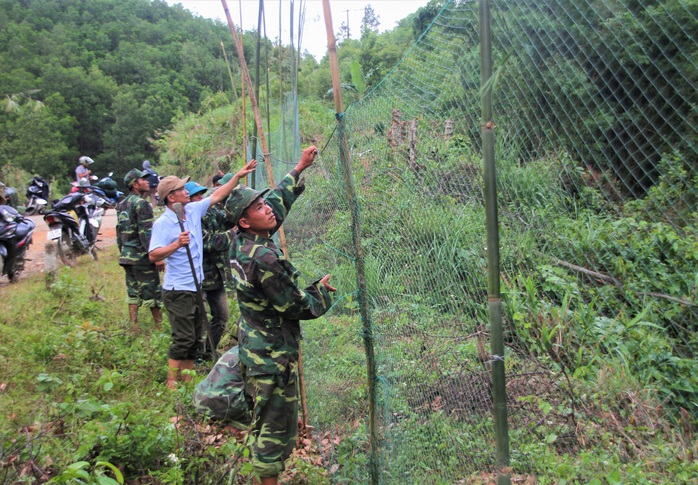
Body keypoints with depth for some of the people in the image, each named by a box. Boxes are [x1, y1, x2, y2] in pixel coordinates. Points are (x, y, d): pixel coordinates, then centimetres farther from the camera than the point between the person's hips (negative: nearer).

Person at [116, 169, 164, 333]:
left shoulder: (122, 205, 14)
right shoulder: (141, 204, -13)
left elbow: (119, 232, 18)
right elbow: (146, 233, -19)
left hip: (126, 256, 8)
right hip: (142, 257, -8)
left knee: (133, 293, 12)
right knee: (152, 293, 0)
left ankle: (134, 328, 16)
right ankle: (160, 327, 7)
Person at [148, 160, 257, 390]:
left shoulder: (194, 210, 6)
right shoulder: (163, 223, -14)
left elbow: (217, 196, 15)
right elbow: (153, 255, -21)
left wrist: (238, 176, 12)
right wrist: (176, 244, -34)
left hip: (196, 288, 8)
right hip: (178, 290, -8)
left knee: (195, 338, 14)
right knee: (183, 339, -6)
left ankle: (187, 380, 26)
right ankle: (171, 383, 7)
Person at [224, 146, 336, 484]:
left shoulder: (244, 242, -2)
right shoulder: (265, 259, -28)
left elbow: (279, 201, 13)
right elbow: (297, 307, -19)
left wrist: (300, 168, 17)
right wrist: (321, 291, 0)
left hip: (254, 347, 10)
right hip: (273, 356, -10)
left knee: (263, 419, 24)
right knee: (278, 423, 5)